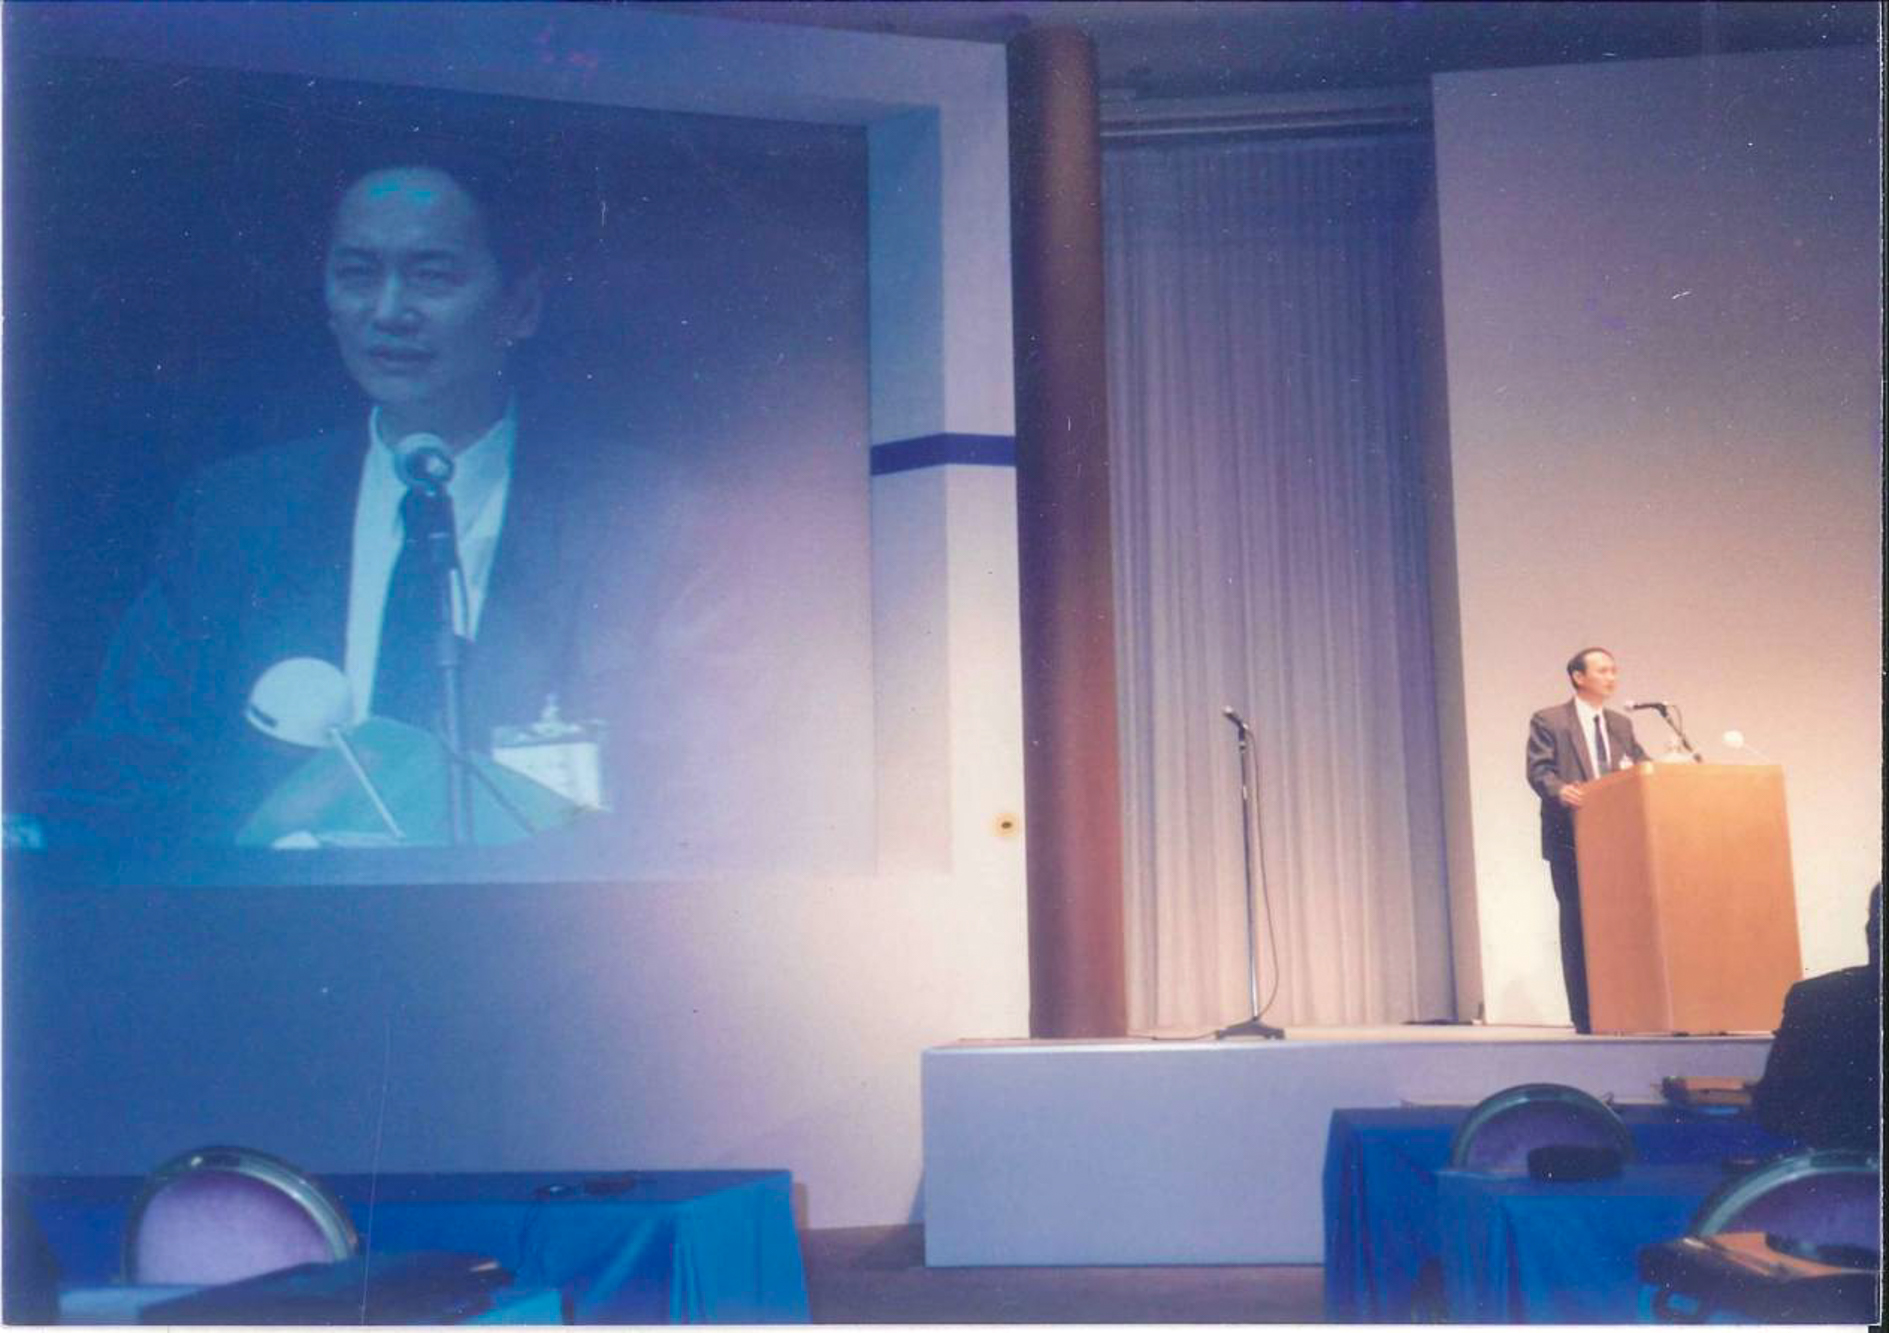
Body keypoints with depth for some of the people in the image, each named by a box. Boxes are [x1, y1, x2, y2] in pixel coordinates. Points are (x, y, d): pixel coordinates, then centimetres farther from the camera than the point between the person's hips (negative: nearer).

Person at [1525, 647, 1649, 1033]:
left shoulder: (1621, 724, 19)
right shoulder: (1548, 721, 1)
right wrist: (1559, 790, -29)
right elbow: (1539, 770, -9)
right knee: (1578, 925, -4)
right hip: (1572, 838, -5)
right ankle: (1586, 1016, 0)